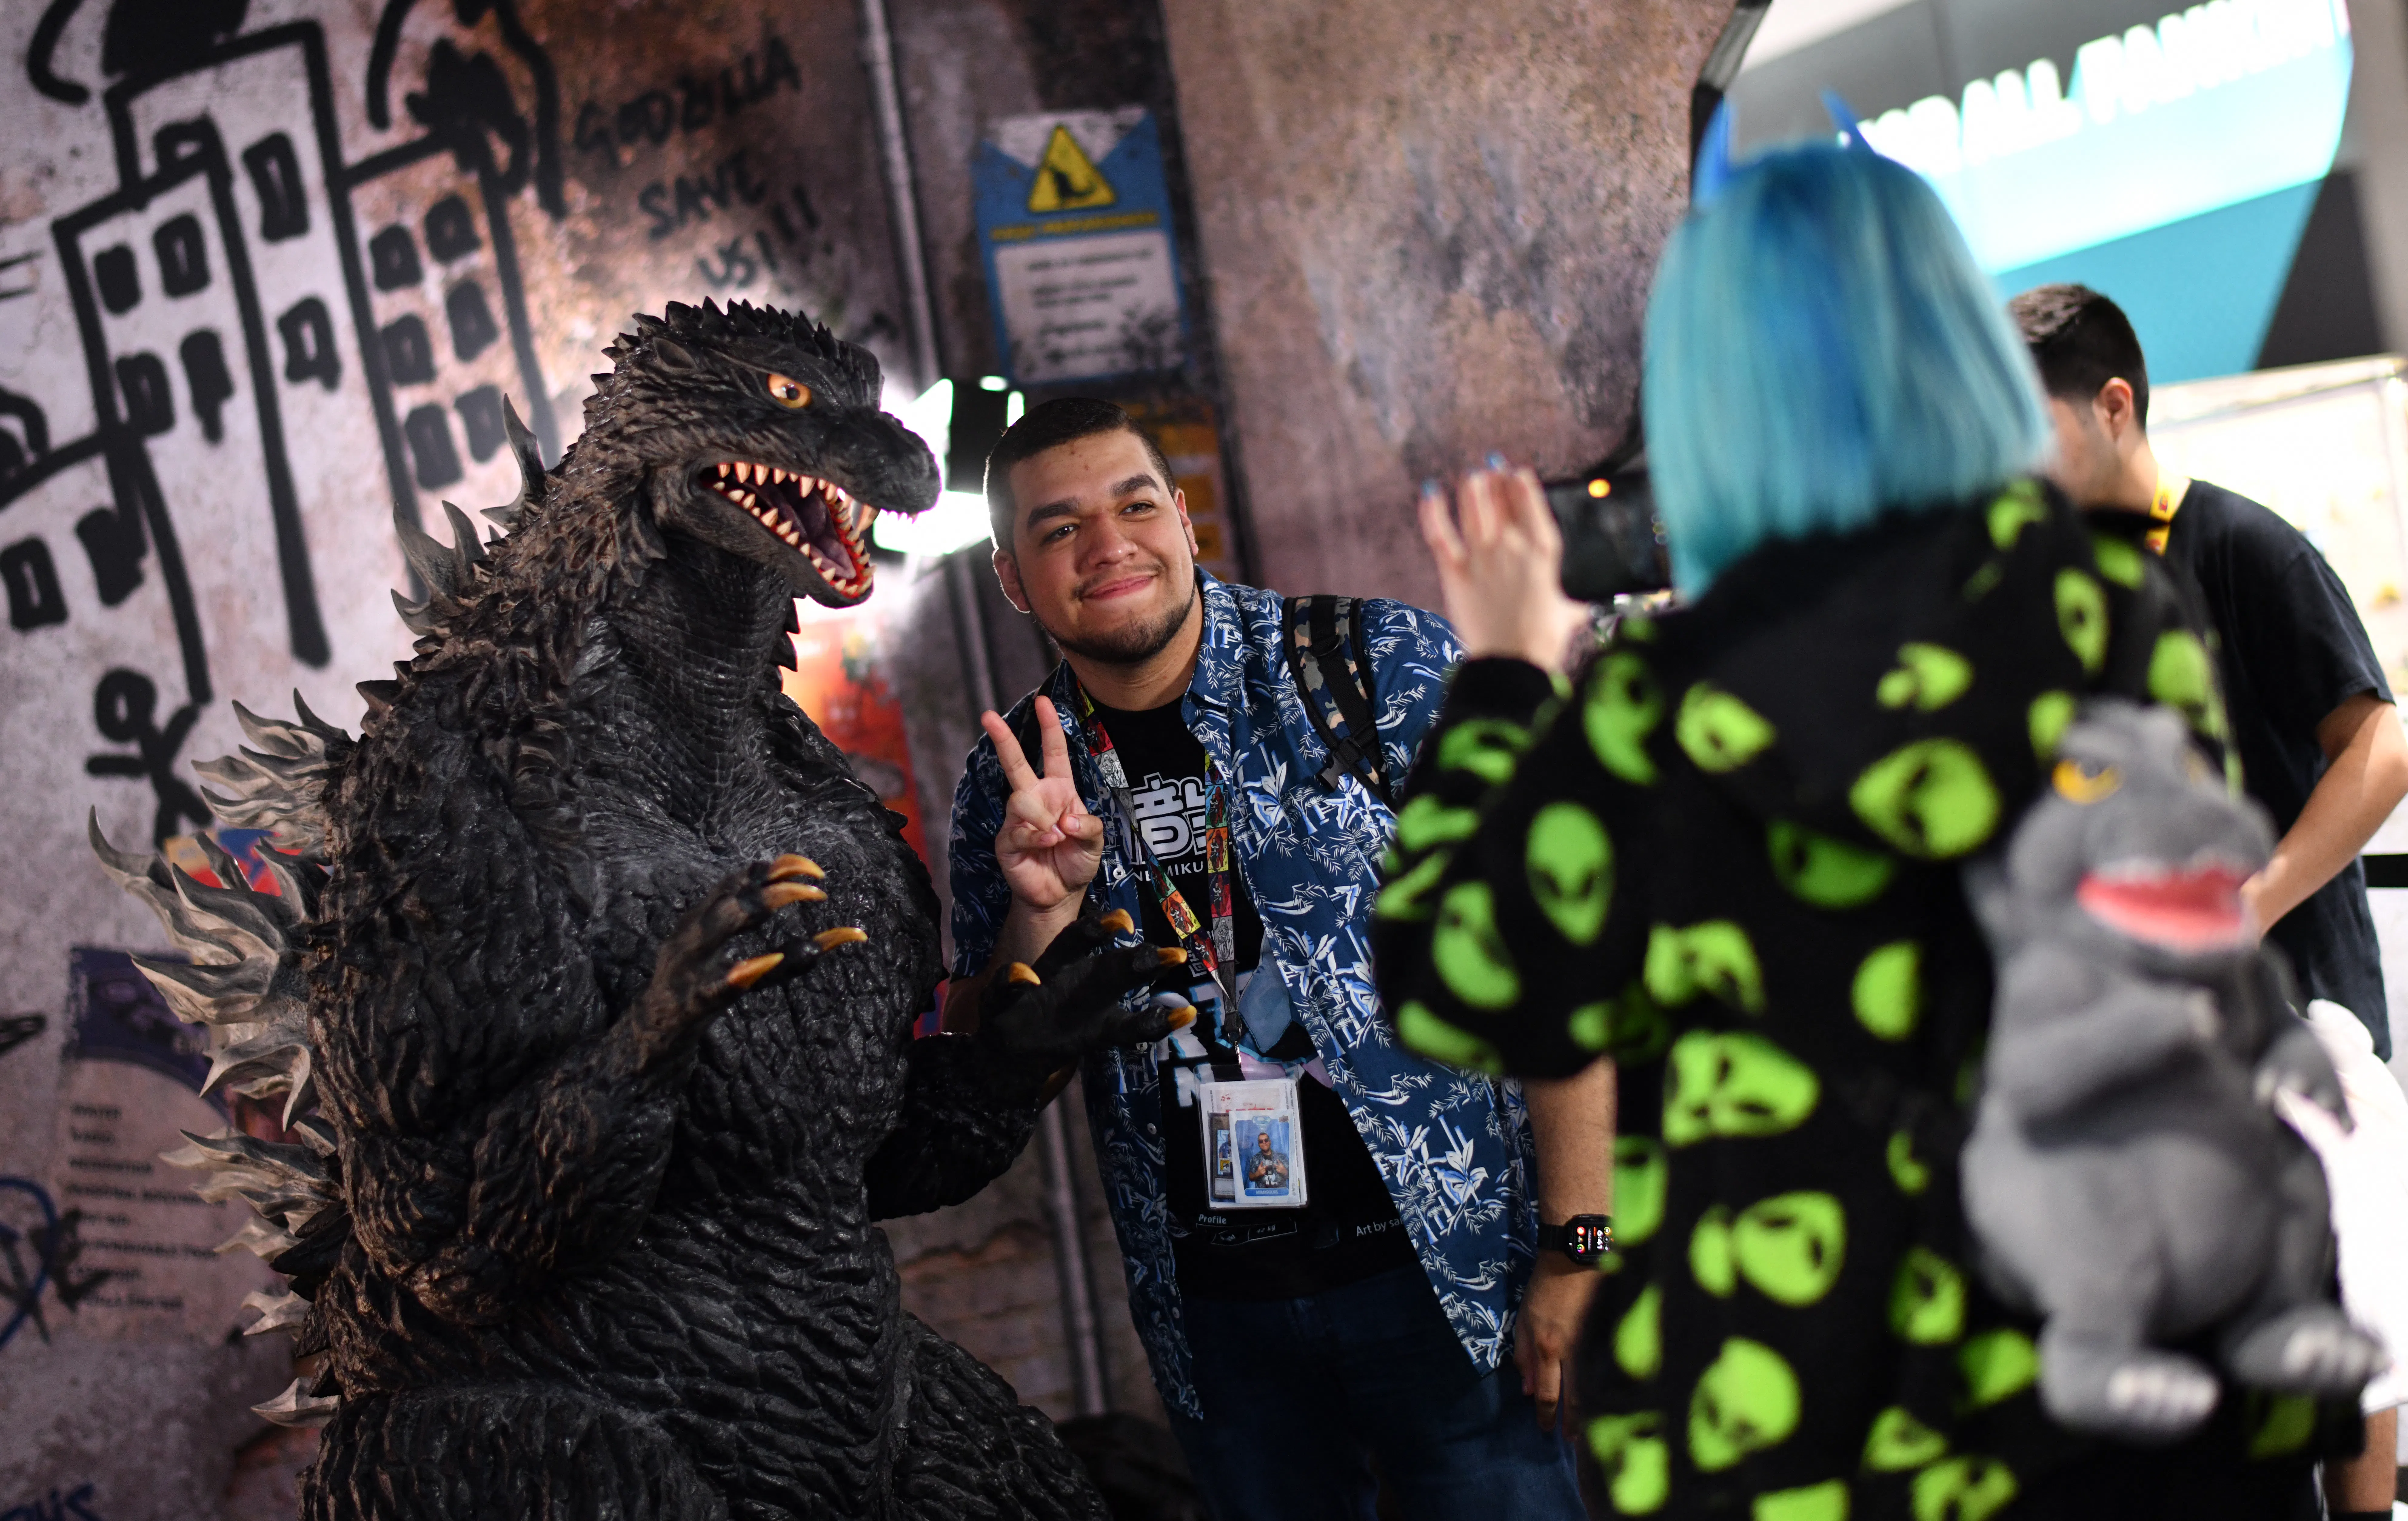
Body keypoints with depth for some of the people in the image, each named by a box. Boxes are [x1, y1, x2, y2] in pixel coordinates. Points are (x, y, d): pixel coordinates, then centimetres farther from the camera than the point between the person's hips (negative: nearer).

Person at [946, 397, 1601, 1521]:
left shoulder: (1384, 666, -7)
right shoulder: (1013, 785, 3)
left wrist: (1575, 1248, -12)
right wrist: (1040, 910, -14)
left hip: (1445, 1270, -3)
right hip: (1214, 1316, 3)